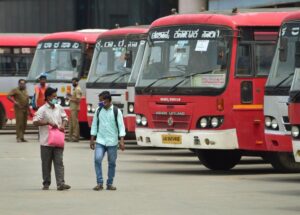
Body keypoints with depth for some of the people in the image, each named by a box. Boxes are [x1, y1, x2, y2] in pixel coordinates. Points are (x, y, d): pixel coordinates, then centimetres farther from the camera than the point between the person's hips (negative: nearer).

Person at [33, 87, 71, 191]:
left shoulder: (59, 108, 9)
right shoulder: (42, 110, -7)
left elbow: (65, 118, 19)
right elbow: (35, 122, -12)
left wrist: (63, 125, -1)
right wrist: (48, 123, -18)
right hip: (46, 141, -3)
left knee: (59, 162, -4)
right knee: (46, 163, 6)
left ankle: (60, 183, -10)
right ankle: (46, 183, 16)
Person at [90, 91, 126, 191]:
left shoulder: (116, 111, -3)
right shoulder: (98, 111, 6)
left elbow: (121, 126, -4)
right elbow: (94, 125, 11)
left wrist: (121, 141, -12)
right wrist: (92, 139, 9)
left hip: (112, 142, -2)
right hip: (100, 141, 2)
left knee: (112, 163, 4)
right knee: (97, 159, -14)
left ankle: (110, 184, 16)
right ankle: (99, 183, -10)